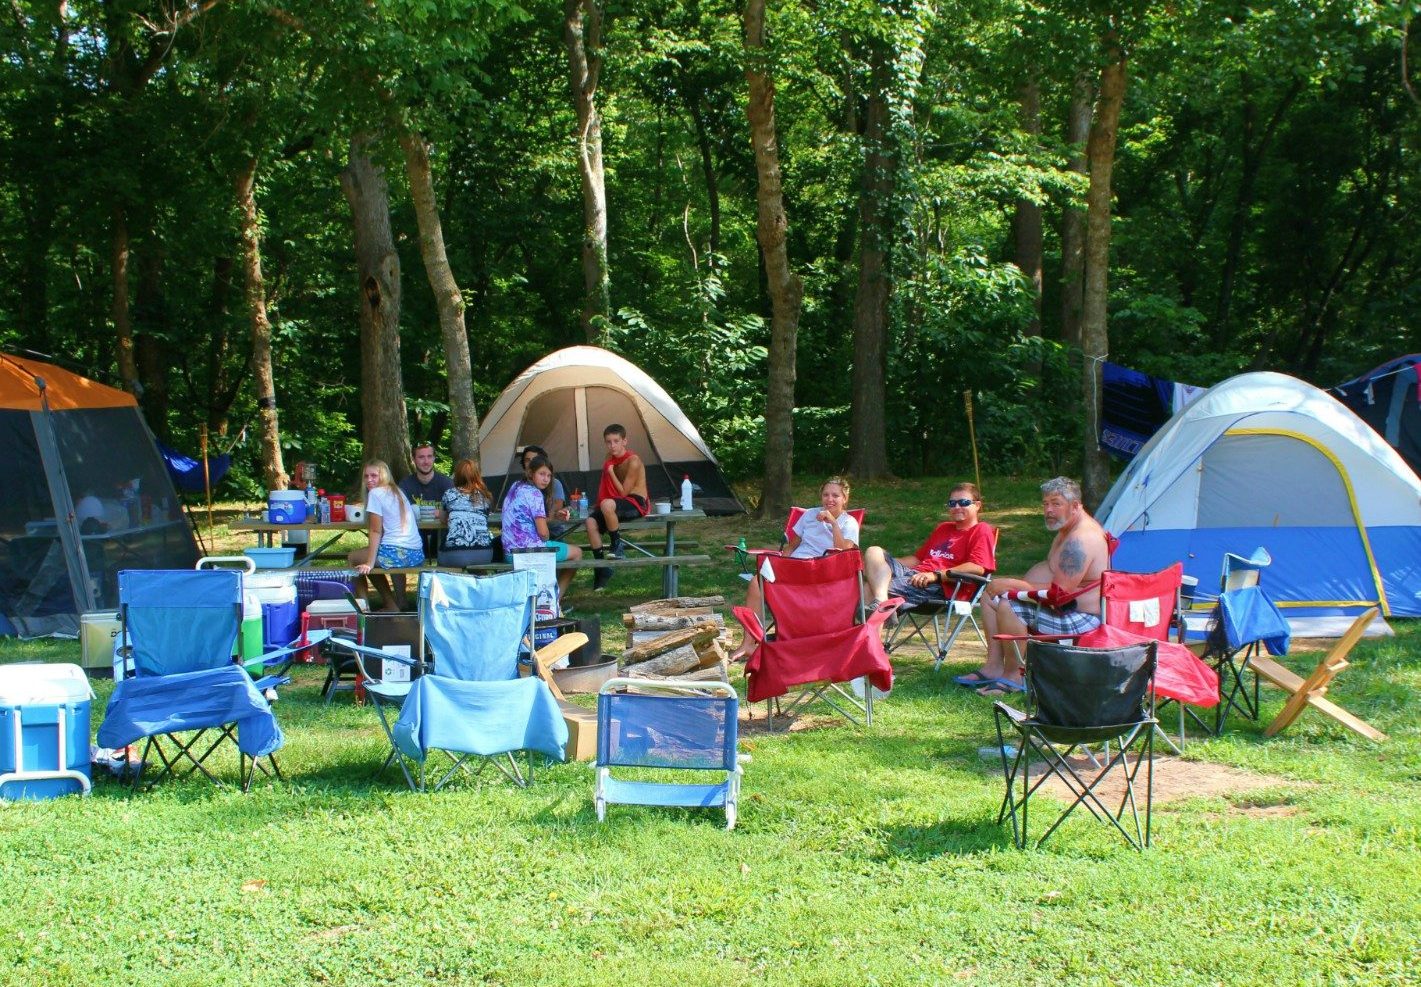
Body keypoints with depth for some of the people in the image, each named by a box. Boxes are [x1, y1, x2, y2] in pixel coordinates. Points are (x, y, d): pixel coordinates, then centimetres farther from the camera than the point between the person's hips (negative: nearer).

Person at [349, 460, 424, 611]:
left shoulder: (375, 493, -3)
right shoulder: (398, 491, 21)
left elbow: (376, 531, -8)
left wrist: (369, 563, -10)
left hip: (397, 554, -8)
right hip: (418, 555, 8)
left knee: (353, 557, 15)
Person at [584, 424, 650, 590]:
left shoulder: (633, 461, -17)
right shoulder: (610, 458, 7)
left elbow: (623, 492, -17)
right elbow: (607, 489, 16)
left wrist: (611, 472, -14)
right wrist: (597, 506, 4)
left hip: (636, 503, -8)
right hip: (619, 503, 8)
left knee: (607, 505, -37)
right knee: (591, 522, -15)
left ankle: (618, 546, -20)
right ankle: (601, 568, -8)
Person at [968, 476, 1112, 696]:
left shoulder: (1081, 540, -24)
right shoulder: (1067, 529, 10)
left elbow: (1059, 592, -28)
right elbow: (1051, 568, 21)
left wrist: (1012, 585, -19)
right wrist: (1015, 585, 4)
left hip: (1081, 617, -11)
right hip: (1064, 607, 11)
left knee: (1007, 606, -27)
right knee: (991, 595, 9)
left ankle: (1014, 677, -15)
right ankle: (994, 665, 4)